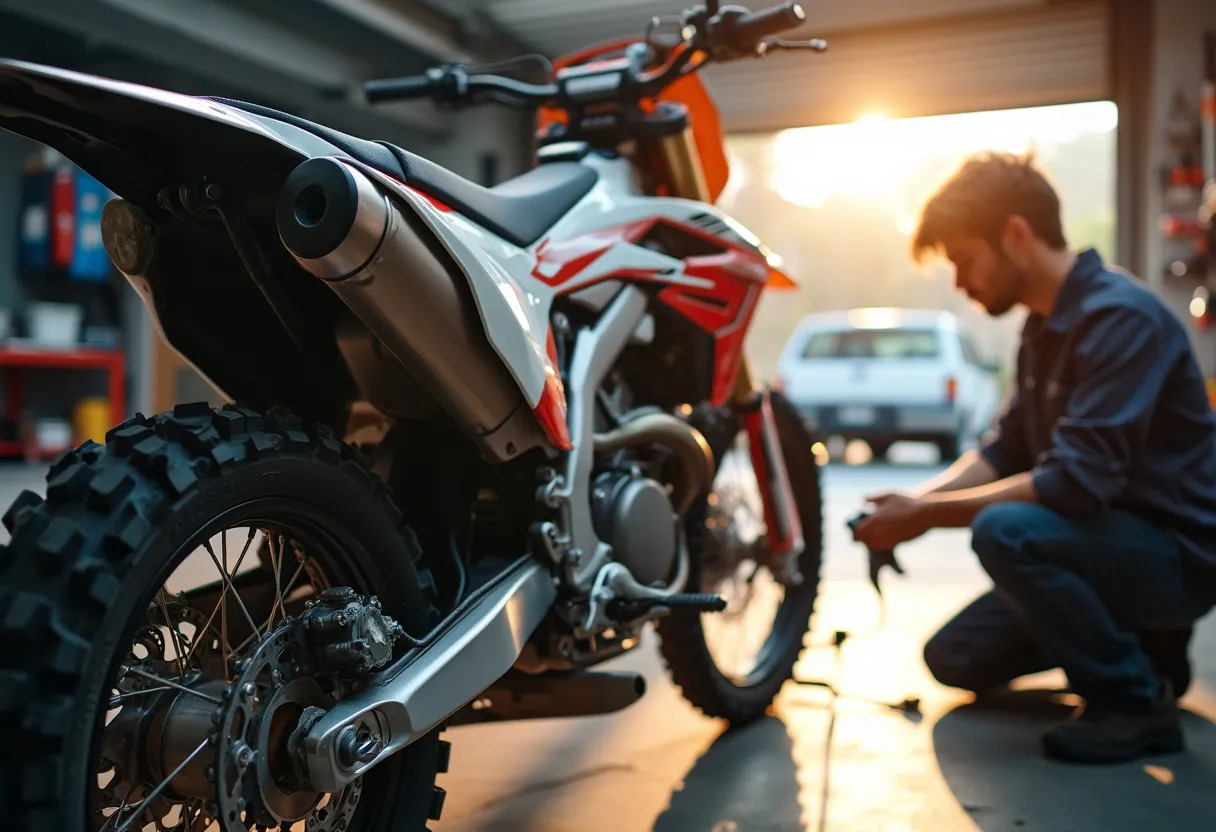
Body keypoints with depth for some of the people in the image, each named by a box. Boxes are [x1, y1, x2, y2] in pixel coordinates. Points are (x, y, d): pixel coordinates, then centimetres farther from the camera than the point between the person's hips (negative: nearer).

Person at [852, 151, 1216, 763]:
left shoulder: (1120, 316, -24)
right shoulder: (1046, 325, 6)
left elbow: (1077, 482, -31)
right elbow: (1004, 449, 9)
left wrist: (927, 517, -24)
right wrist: (915, 501, -7)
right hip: (1113, 536, 9)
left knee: (1005, 531, -34)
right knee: (956, 658, 7)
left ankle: (1136, 699, -14)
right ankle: (1139, 644, 17)